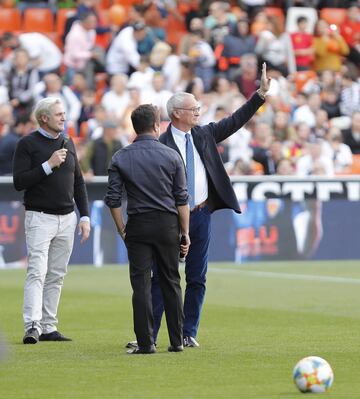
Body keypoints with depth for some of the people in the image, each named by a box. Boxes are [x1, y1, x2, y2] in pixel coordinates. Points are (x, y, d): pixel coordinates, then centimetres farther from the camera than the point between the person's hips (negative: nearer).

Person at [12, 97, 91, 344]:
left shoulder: (68, 143, 13)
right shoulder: (28, 144, -4)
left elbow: (78, 182, 17)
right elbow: (19, 182, -12)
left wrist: (85, 216, 9)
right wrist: (48, 165, -18)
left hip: (67, 219, 6)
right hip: (39, 218, -6)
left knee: (56, 275, 6)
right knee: (37, 272, -14)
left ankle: (48, 327, 9)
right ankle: (32, 327, -20)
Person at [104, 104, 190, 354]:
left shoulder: (120, 158, 1)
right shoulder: (171, 156, 0)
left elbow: (113, 199, -1)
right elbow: (182, 199, 1)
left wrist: (122, 230, 8)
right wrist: (185, 232, 7)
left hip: (138, 225, 0)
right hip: (167, 224, 0)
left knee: (141, 284, 0)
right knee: (171, 282, 9)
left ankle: (146, 342, -4)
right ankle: (177, 341, 12)